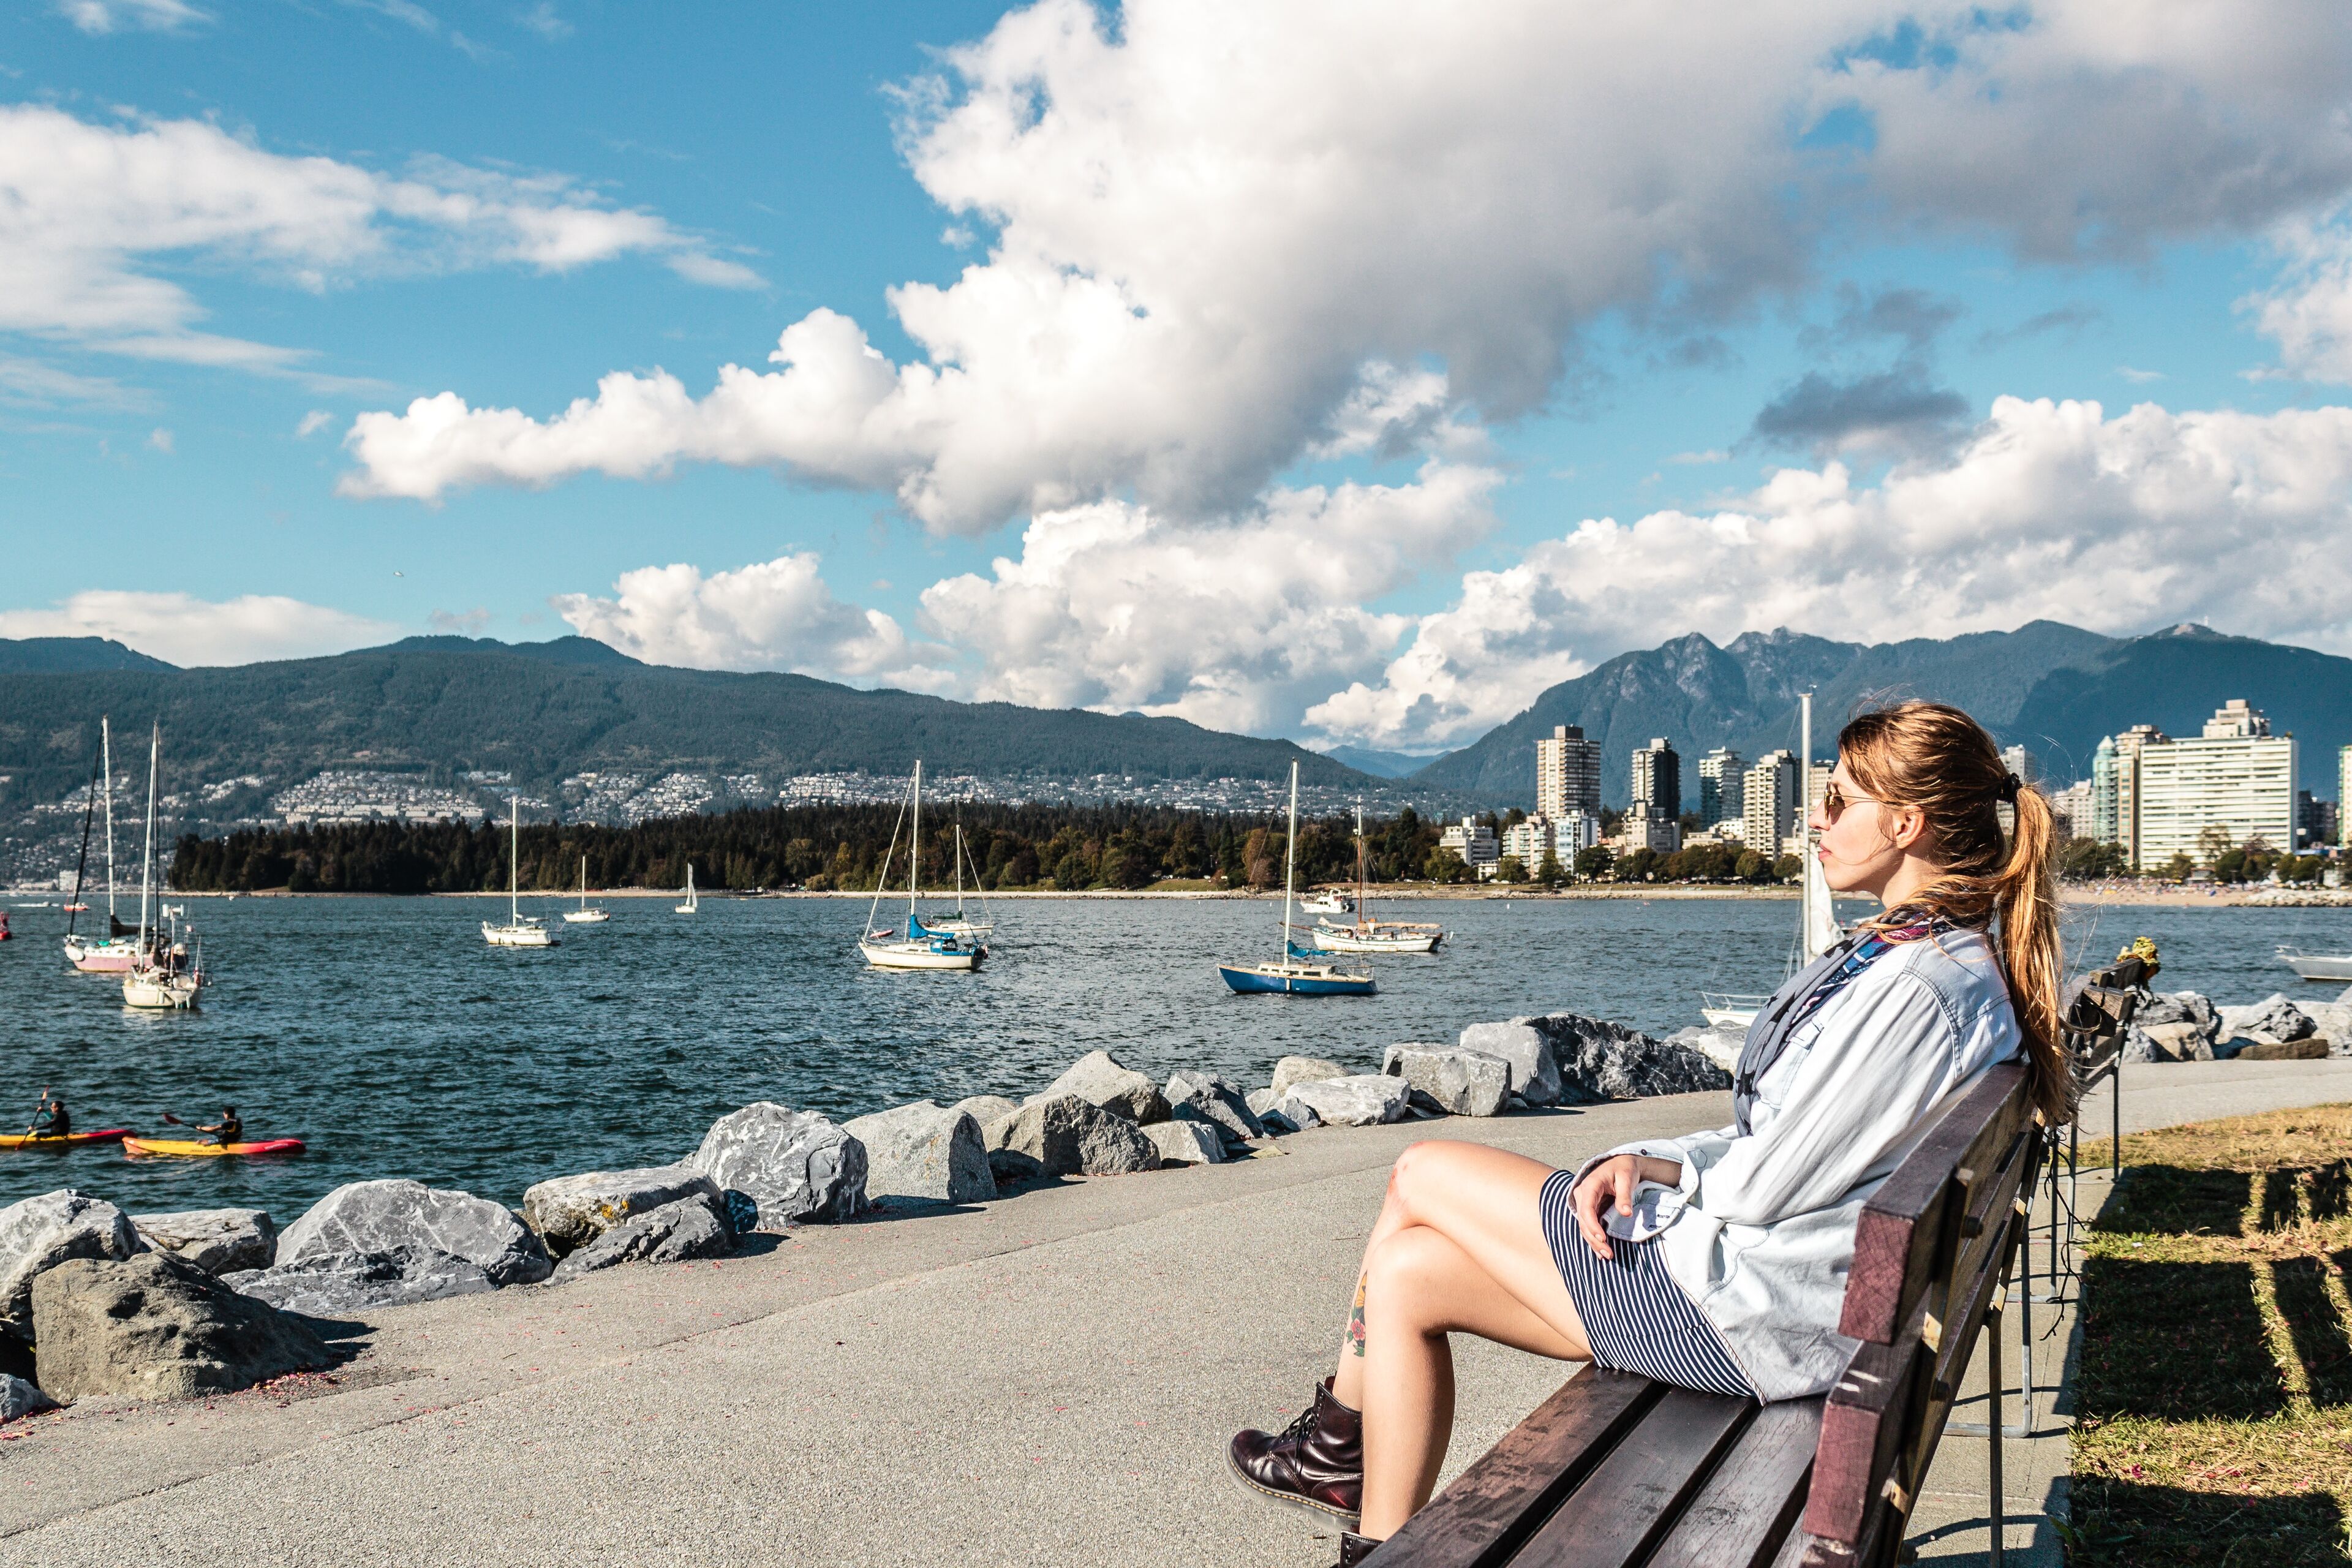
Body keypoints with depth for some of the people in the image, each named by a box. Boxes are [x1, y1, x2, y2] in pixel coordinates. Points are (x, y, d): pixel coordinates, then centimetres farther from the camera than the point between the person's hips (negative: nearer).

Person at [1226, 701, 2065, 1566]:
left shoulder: (1917, 989, -22)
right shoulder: (1933, 953, 11)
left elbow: (1761, 1187, -21)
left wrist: (1657, 1169, -1)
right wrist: (1640, 1163, -2)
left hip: (1748, 1308, -10)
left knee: (1421, 1175, 1)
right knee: (1408, 1270, 6)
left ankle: (1339, 1438, 20)